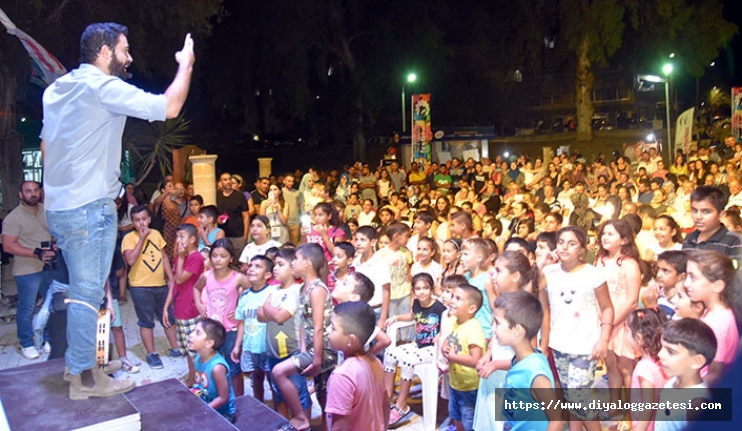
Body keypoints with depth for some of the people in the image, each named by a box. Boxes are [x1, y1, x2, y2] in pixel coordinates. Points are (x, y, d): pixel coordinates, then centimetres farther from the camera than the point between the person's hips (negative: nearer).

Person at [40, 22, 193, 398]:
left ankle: (80, 363, 30)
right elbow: (169, 107, -19)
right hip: (90, 207, -9)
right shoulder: (104, 86, -13)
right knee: (87, 292, -1)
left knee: (82, 289, 19)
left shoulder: (57, 89, 15)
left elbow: (45, 146, 21)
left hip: (58, 207, 9)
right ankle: (83, 378, 9)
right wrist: (186, 63, -4)